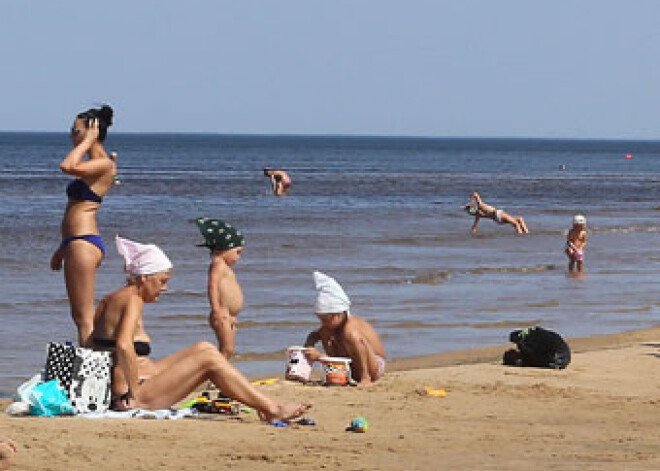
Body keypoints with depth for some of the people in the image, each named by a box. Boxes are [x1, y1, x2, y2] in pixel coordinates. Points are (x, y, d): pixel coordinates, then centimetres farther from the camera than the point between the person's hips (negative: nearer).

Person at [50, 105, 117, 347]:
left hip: (83, 243, -10)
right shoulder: (91, 165, 19)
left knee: (84, 317, -9)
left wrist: (88, 141, -14)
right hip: (78, 243, 10)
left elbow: (67, 166, -29)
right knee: (80, 315, 13)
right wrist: (62, 249, 27)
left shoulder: (104, 164, -11)